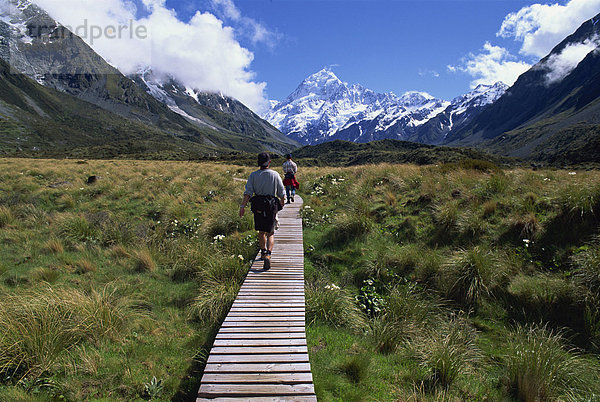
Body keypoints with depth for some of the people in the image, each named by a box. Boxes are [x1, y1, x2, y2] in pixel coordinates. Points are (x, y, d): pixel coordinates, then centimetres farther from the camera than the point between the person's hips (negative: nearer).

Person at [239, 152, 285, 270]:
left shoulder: (253, 175, -1)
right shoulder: (275, 175, -4)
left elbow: (248, 192, -10)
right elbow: (281, 193, 2)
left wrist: (243, 206, -11)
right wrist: (282, 204, 19)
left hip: (258, 206, 2)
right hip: (271, 205, -2)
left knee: (261, 231, 20)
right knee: (270, 233, 4)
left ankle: (263, 253, 35)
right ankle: (268, 255, -15)